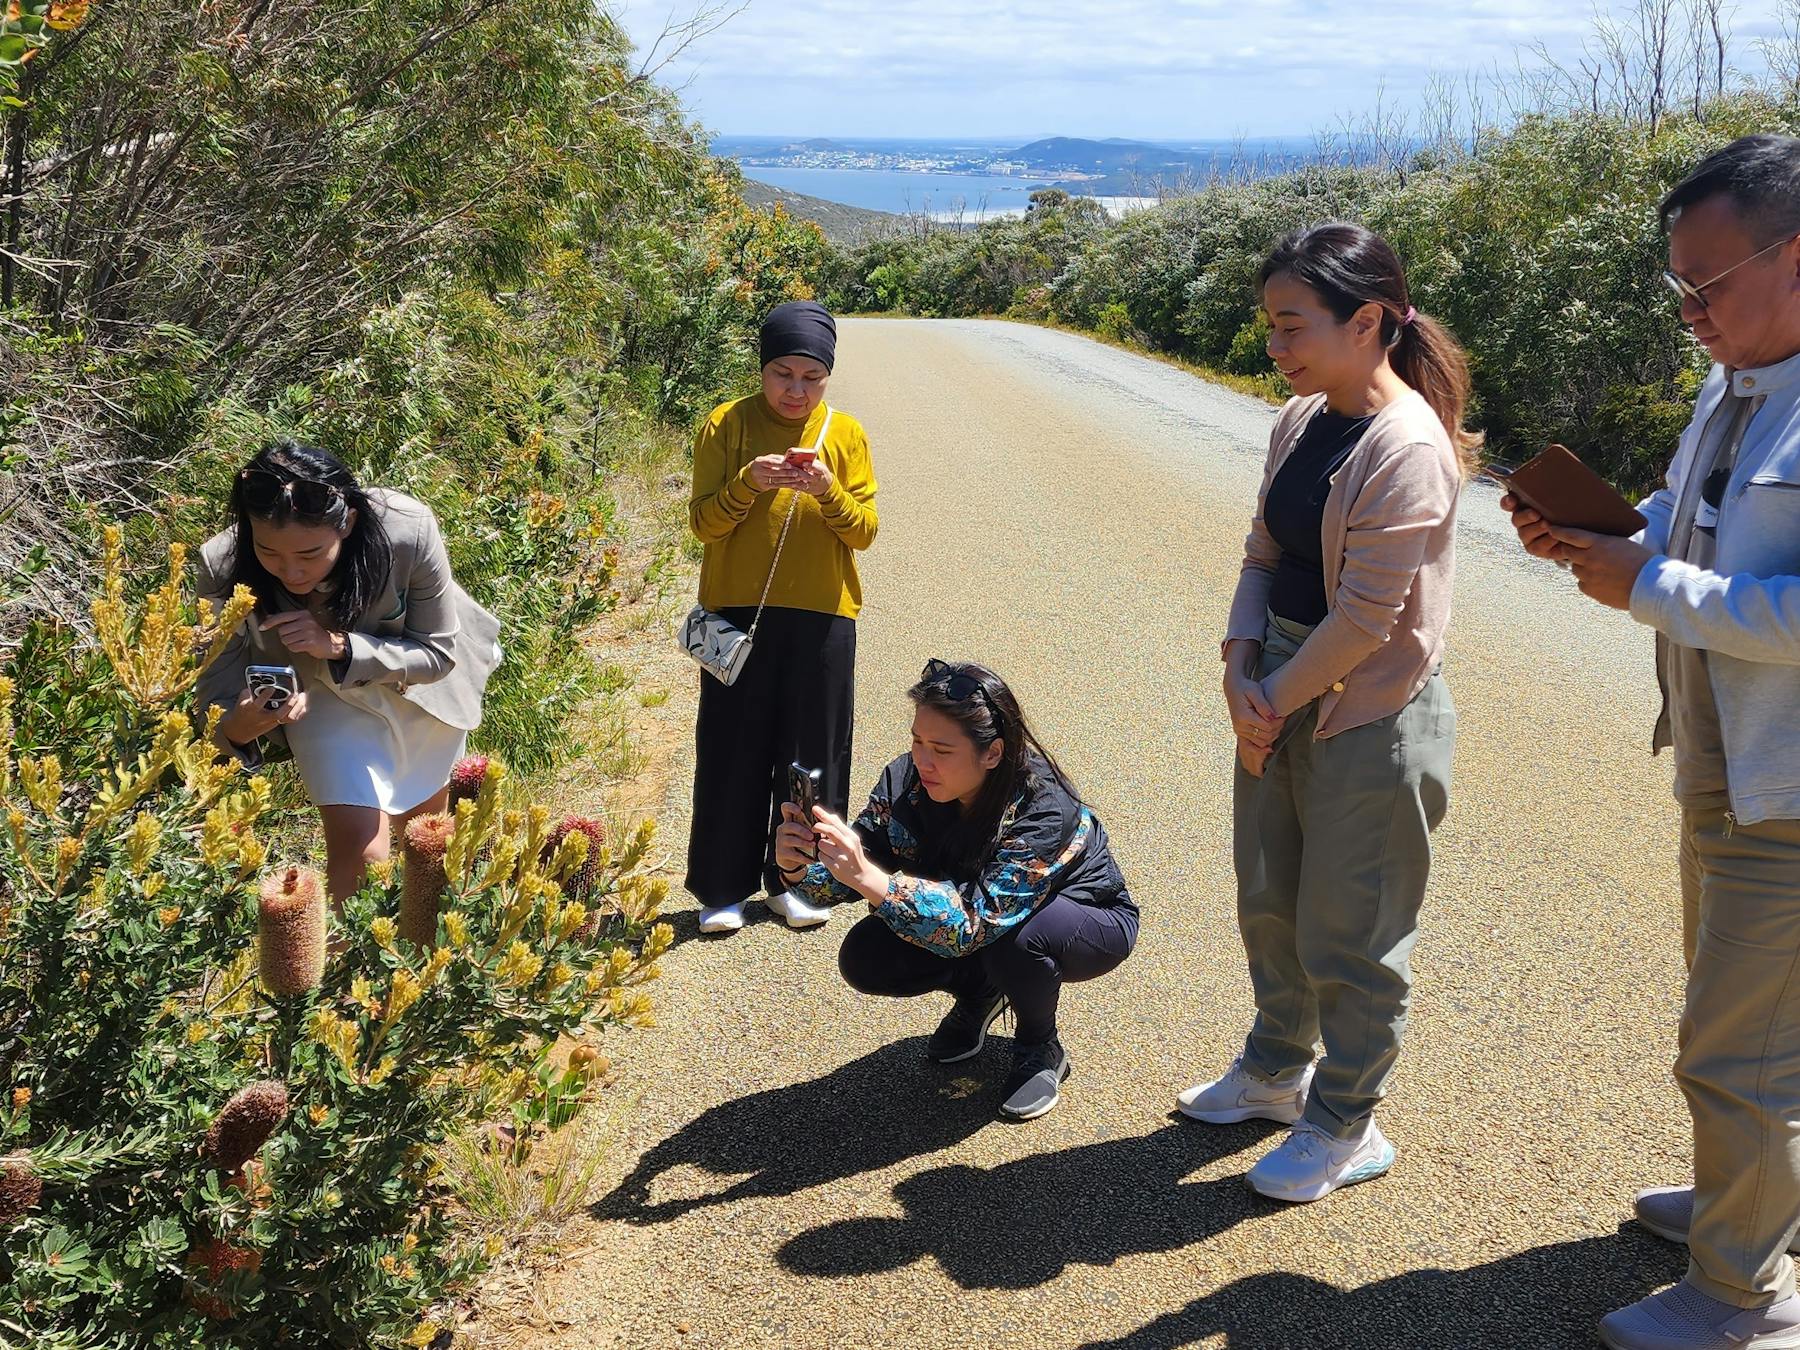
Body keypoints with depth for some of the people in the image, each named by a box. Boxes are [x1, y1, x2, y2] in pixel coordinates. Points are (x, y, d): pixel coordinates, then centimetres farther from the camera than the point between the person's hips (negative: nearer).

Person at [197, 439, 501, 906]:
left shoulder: (408, 531, -39)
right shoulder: (226, 569, -34)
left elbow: (438, 654, -24)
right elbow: (218, 701, -24)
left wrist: (339, 645, -40)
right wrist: (238, 729, -48)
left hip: (421, 684, 1)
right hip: (325, 695, -1)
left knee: (422, 829, 24)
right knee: (362, 856, -17)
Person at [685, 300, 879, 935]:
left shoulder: (845, 433, 4)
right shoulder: (726, 425, -1)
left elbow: (865, 530, 0)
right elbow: (703, 522, -4)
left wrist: (829, 491, -19)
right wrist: (748, 484, -22)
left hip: (821, 616, 1)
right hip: (738, 612, -1)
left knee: (812, 751, 6)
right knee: (733, 750, 3)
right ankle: (723, 887, 13)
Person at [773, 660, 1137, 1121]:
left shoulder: (1046, 812, -37)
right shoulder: (908, 781, -21)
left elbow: (973, 924, -46)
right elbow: (850, 877, -18)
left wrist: (867, 877, -55)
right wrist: (799, 866, -40)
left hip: (1090, 920, -5)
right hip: (973, 907, 5)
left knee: (1012, 937, -38)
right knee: (864, 959, -18)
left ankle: (1040, 1049, -6)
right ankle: (978, 991, 12)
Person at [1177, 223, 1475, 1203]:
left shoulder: (1408, 448, -21)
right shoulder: (1298, 424, 5)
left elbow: (1367, 616, -21)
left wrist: (1278, 700, -13)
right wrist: (1239, 667, -7)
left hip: (1368, 716, -8)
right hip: (1281, 694, 8)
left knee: (1348, 931, 6)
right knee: (1269, 903, 21)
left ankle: (1345, 1127, 24)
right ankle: (1276, 1069, 42)